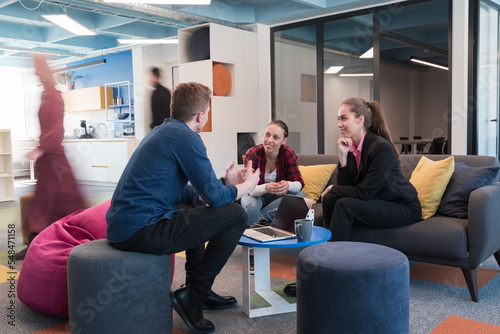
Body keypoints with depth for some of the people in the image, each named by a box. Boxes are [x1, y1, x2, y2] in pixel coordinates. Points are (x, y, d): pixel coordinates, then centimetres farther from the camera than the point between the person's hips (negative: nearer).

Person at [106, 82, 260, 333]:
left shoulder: (161, 131, 18)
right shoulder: (185, 137, -12)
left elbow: (186, 193, 22)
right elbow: (214, 197, -11)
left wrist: (226, 183, 25)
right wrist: (247, 186, 8)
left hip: (121, 226, 11)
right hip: (141, 231, -11)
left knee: (196, 210, 33)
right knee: (235, 215, -7)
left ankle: (198, 289, 33)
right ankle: (192, 297, 1)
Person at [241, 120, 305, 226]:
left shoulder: (288, 153, -14)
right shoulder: (253, 154, -20)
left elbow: (299, 183, -16)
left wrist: (288, 185, -42)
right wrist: (265, 188, -48)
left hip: (277, 197, 3)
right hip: (256, 195, -3)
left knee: (300, 195, -24)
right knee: (252, 204, -36)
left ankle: (261, 215, -19)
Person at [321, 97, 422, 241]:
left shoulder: (382, 148, -22)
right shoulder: (350, 147, 0)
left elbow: (364, 192, -23)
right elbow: (345, 186, -2)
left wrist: (333, 189, -9)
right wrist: (342, 156, -13)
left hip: (404, 208, -7)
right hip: (378, 202, 7)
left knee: (345, 205, -24)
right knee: (329, 198, -8)